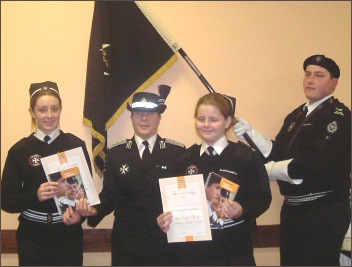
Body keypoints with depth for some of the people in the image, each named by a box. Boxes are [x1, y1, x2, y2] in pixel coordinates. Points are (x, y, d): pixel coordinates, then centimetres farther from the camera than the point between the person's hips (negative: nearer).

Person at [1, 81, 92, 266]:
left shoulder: (76, 145, -1)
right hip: (32, 237, 0)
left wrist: (79, 214, -19)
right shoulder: (19, 150, -1)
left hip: (69, 235, 0)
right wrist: (35, 195, -21)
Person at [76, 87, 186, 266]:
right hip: (126, 241, 1)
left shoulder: (177, 152, -1)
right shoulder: (115, 153, 4)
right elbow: (110, 196, 3)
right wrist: (94, 209, -16)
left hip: (165, 241, -1)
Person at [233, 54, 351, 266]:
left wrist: (268, 170, -14)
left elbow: (316, 163, -24)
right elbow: (277, 152, 10)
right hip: (293, 208, 8)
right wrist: (250, 133, -5)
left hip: (324, 212, -8)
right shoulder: (296, 115, 14)